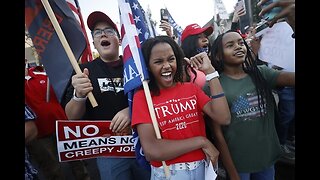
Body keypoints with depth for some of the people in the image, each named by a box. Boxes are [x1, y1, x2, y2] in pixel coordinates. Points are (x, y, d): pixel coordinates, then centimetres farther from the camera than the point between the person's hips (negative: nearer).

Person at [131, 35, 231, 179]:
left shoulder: (191, 88, 1)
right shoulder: (142, 97, -11)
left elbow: (223, 118, -13)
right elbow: (150, 151, -21)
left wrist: (209, 71, -14)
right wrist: (201, 141, -17)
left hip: (202, 168, 4)